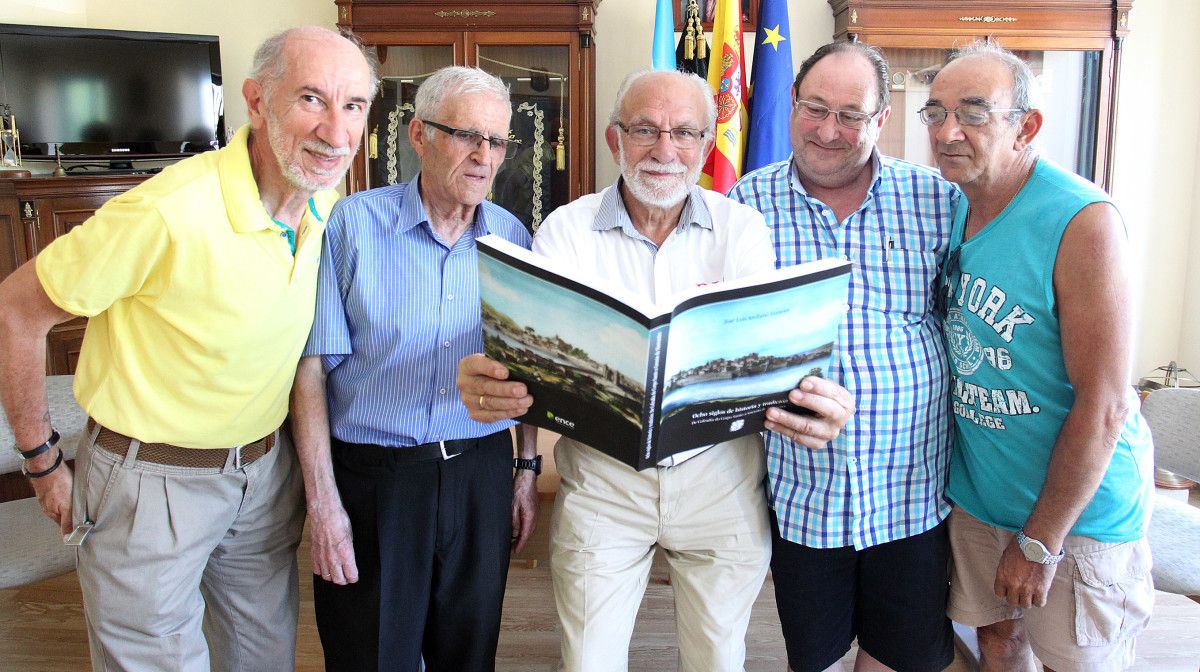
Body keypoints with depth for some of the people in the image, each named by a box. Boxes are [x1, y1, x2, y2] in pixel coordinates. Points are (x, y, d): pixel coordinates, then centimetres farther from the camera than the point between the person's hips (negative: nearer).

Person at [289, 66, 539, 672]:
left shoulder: (512, 237, 4)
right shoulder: (353, 224, -7)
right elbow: (312, 367, -8)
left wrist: (528, 467, 8)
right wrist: (323, 501, -12)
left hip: (481, 476, 4)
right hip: (371, 478, -3)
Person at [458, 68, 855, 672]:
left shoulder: (743, 228, -1)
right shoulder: (567, 229, -3)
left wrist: (817, 404, -33)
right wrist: (488, 384, -37)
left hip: (721, 478, 1)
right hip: (600, 480, -1)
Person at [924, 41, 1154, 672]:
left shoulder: (1083, 222, -23)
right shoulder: (949, 210, -1)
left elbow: (1104, 404, -23)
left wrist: (1039, 543, -17)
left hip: (1080, 505, -5)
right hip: (976, 490, 6)